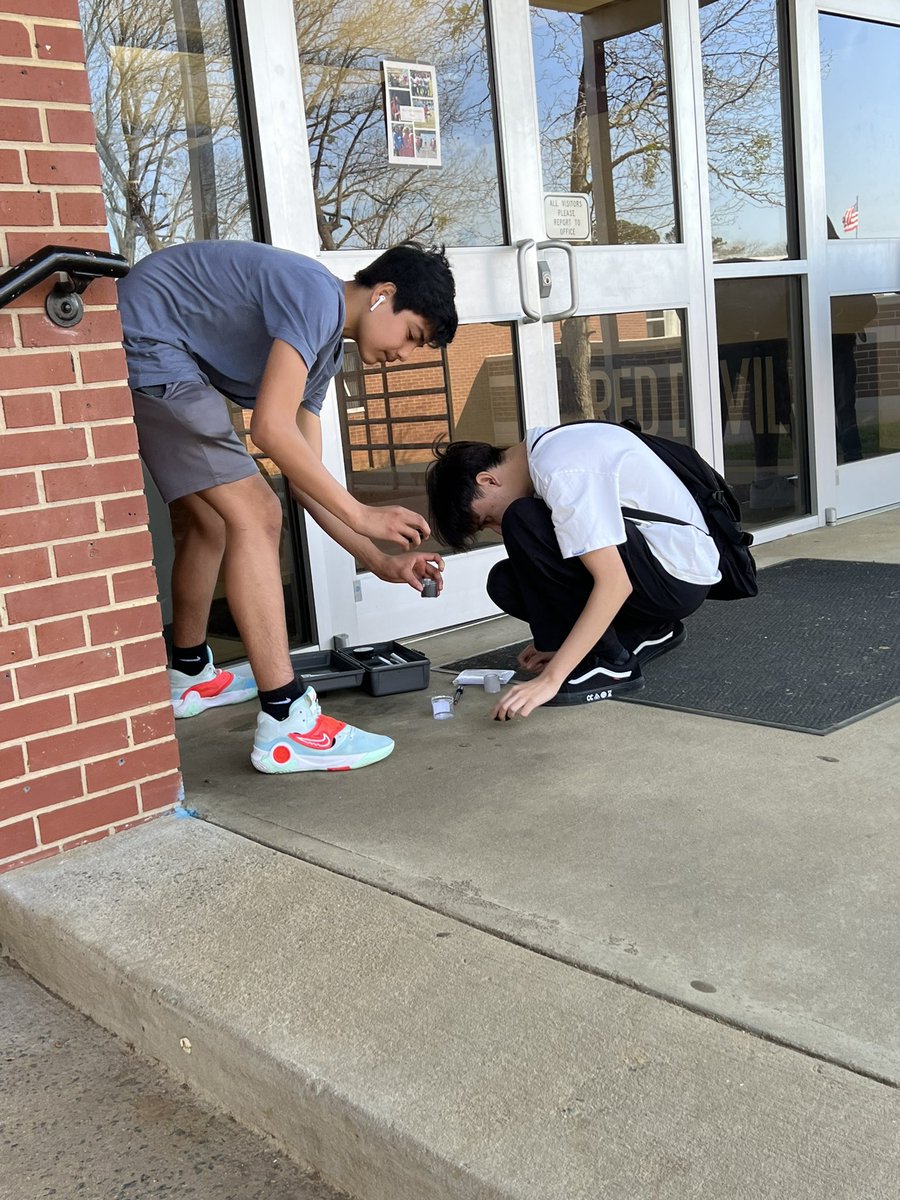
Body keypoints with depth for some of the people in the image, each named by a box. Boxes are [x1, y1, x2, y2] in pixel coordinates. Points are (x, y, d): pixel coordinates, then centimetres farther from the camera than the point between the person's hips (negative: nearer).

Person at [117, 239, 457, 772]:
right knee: (255, 515, -15)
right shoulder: (317, 294, -15)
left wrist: (381, 561, 10)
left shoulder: (324, 346, 14)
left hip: (168, 361, 11)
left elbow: (305, 471, 14)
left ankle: (190, 676, 40)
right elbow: (272, 428, -24)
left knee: (209, 518, 21)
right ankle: (286, 724, -16)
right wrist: (361, 514, -16)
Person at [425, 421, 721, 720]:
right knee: (506, 584, 0)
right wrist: (559, 641, 10)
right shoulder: (544, 448, 7)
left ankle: (611, 664, -13)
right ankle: (647, 632, 9)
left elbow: (614, 583, -29)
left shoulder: (562, 472, -23)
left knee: (524, 525, -24)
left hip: (677, 578, -10)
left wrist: (550, 679, -29)